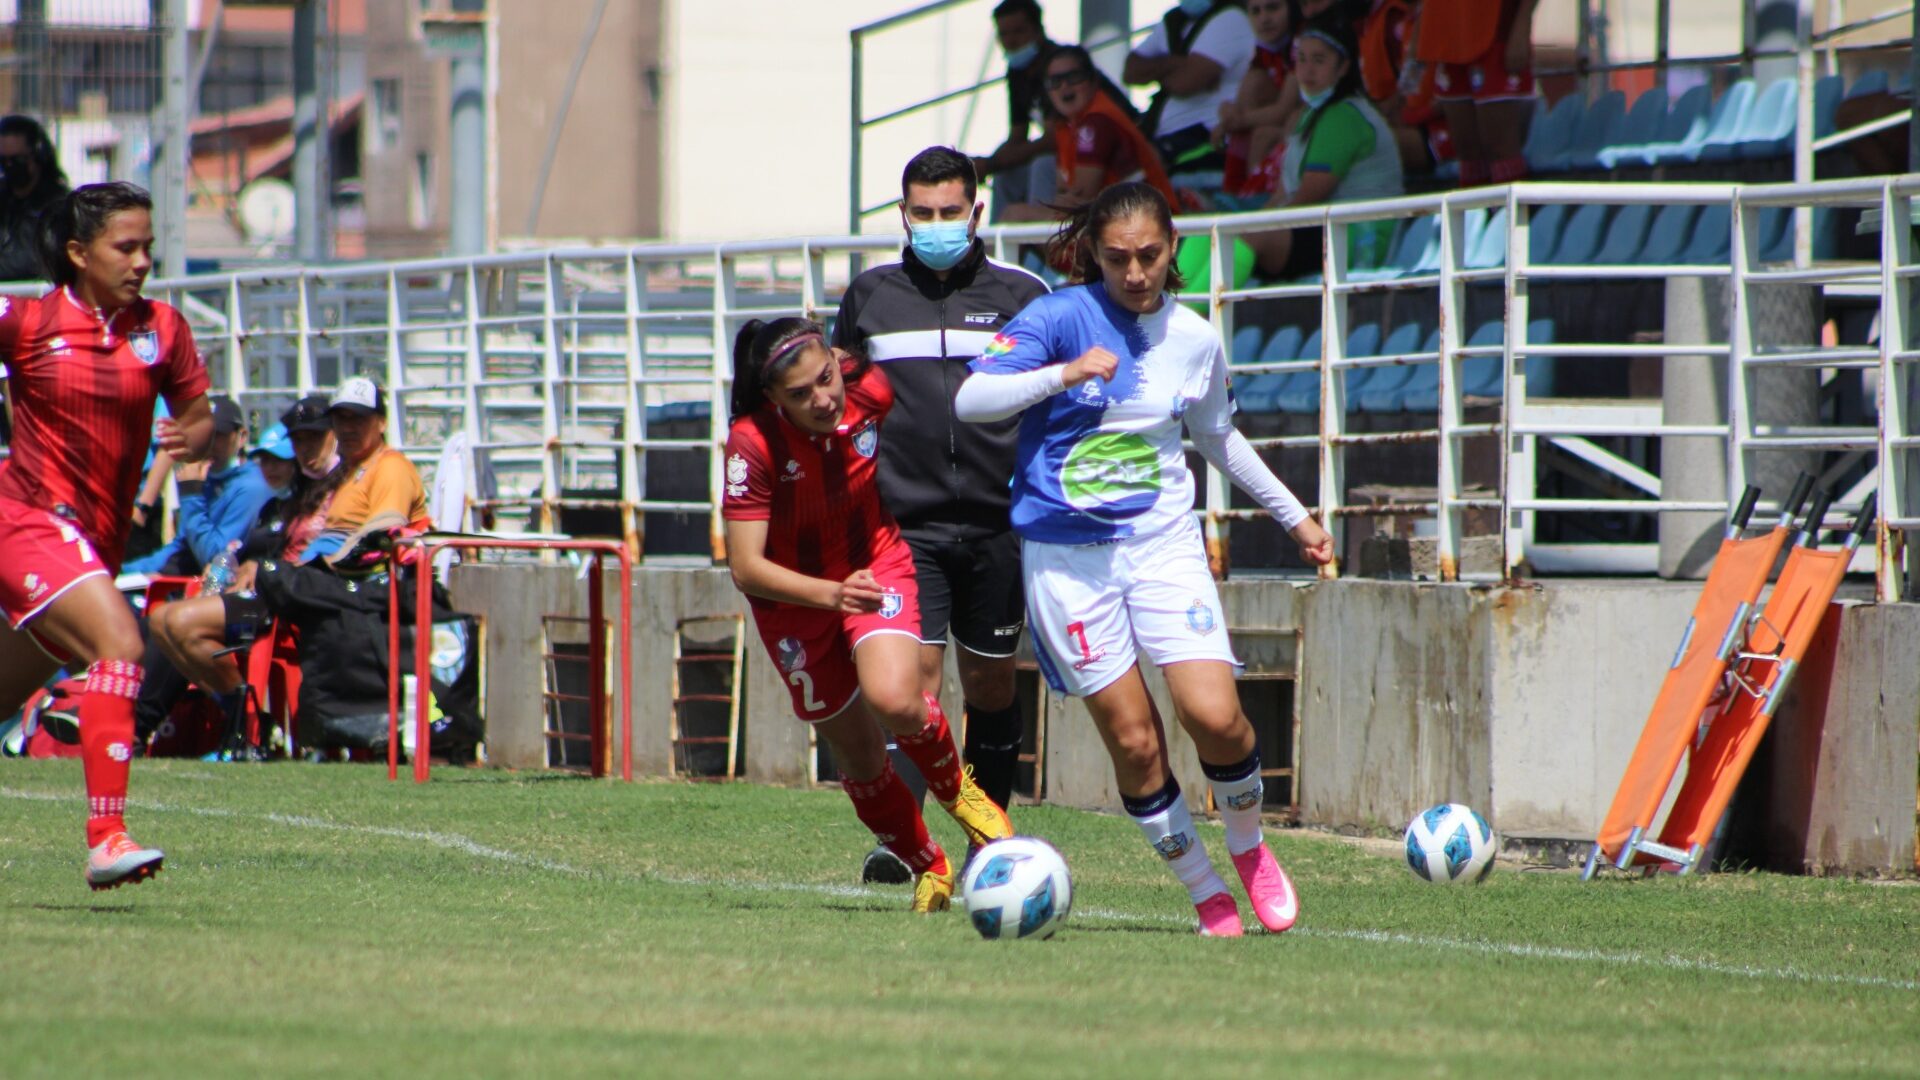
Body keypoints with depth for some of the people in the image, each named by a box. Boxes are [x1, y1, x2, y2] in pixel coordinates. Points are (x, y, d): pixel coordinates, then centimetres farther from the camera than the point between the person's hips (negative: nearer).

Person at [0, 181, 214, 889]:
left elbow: (201, 419, 10)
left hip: (97, 540, 6)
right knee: (121, 645, -27)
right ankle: (105, 836, -32)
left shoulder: (162, 330, 5)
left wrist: (192, 438, -12)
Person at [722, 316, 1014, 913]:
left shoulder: (871, 389, -23)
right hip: (794, 595, 0)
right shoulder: (753, 443, -30)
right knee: (857, 751, 7)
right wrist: (832, 595, -42)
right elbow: (745, 567, -30)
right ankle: (928, 866, 32)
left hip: (877, 565, 0)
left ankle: (955, 787, 5)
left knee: (894, 699, -27)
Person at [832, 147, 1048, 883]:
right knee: (915, 674, -14)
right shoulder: (870, 297, 8)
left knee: (990, 684, 9)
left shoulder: (1021, 296, 4)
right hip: (906, 521, 0)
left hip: (997, 524, 1)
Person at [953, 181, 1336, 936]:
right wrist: (1065, 373, -29)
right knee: (1133, 740, -5)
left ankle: (1248, 848, 14)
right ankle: (1204, 890, 13)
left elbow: (1217, 437, 23)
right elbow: (970, 400, -18)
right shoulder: (1059, 317, -8)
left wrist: (1294, 515, 30)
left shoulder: (1194, 340, 5)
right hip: (1067, 554, -2)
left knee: (1214, 715, -14)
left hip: (1163, 541, 2)